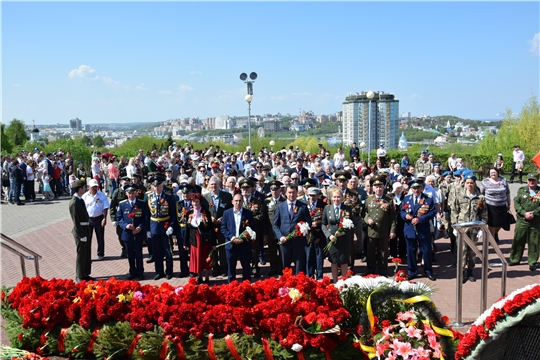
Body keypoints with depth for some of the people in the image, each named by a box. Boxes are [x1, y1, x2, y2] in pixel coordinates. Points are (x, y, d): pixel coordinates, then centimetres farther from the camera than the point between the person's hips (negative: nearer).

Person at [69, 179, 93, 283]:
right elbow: (76, 221, -20)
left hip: (86, 229, 9)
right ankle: (79, 277, 12)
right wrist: (82, 235, -20)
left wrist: (88, 231, 15)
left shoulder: (80, 200, 10)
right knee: (81, 254, 1)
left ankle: (85, 274, 29)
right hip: (80, 231, -9)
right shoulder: (74, 202, -18)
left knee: (87, 254, 17)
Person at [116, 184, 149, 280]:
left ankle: (140, 272, 19)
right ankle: (132, 272, 24)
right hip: (127, 233, 1)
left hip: (139, 234, -1)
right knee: (130, 254, 10)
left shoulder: (142, 204, 0)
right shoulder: (122, 204, 2)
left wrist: (140, 227, -13)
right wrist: (125, 225, -13)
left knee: (139, 254, 6)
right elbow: (118, 218, 3)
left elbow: (146, 218, 2)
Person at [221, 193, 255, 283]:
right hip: (231, 244, 1)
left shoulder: (248, 213, 2)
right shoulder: (226, 213, 4)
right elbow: (223, 228, 2)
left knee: (246, 267, 7)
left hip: (244, 244, -1)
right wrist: (231, 237, -13)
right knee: (231, 268, 8)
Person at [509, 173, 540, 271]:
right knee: (518, 241, 8)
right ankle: (515, 259, 21)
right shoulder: (521, 190, 6)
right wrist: (524, 213, -13)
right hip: (521, 221, 1)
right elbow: (516, 203, -2)